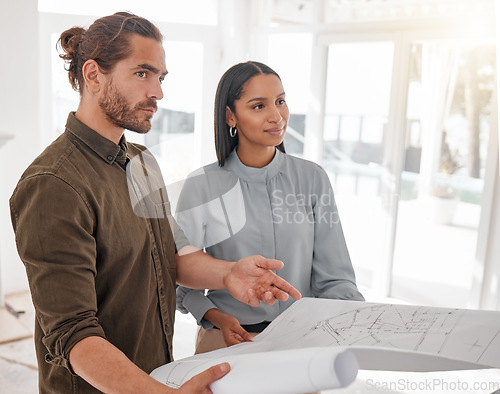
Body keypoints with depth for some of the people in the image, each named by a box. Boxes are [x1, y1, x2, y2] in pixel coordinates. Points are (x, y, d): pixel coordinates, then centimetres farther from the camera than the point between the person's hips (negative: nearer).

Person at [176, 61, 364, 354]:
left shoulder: (313, 179, 3)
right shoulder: (201, 187, -3)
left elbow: (333, 278, 2)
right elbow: (183, 281, 2)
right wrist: (218, 318, -16)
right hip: (229, 340, -2)